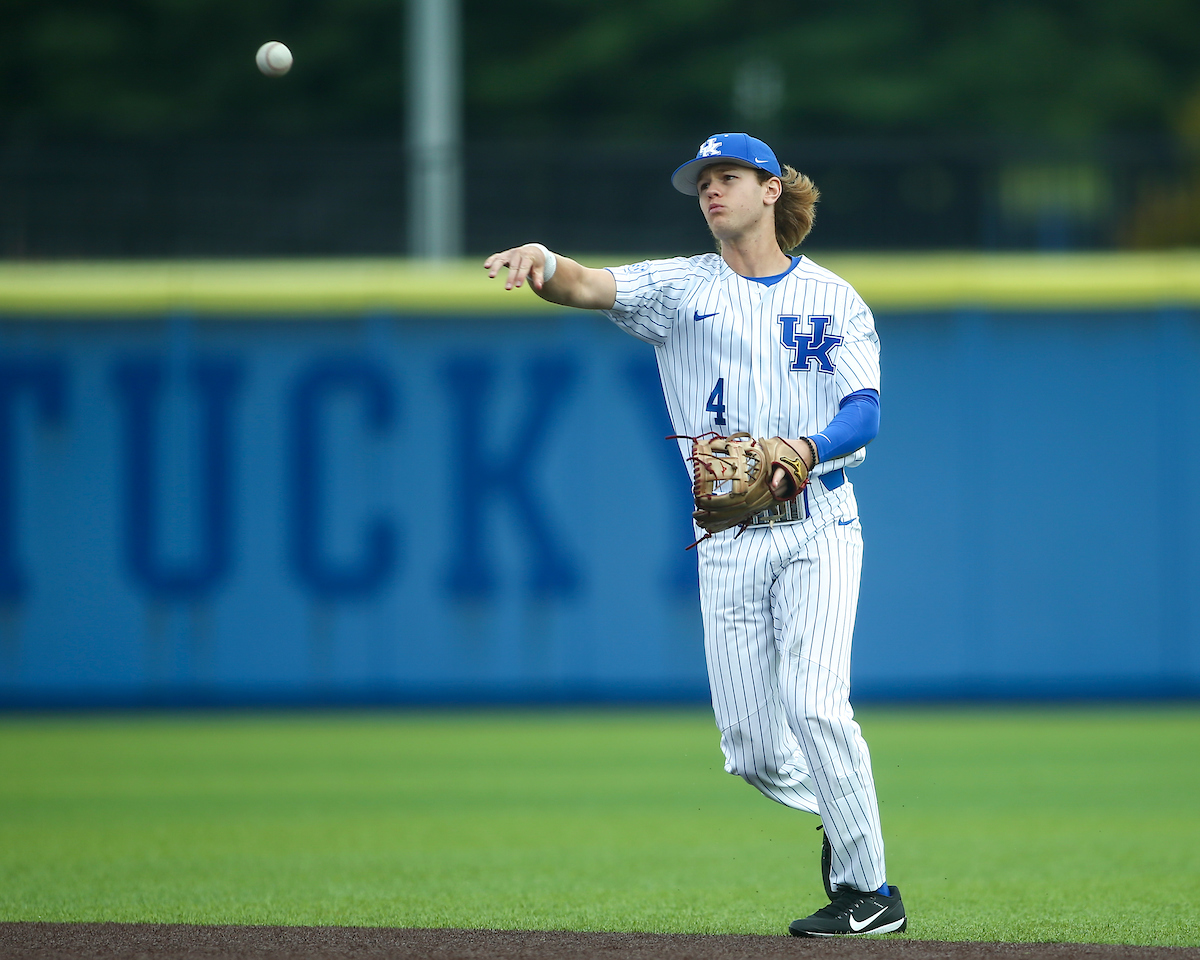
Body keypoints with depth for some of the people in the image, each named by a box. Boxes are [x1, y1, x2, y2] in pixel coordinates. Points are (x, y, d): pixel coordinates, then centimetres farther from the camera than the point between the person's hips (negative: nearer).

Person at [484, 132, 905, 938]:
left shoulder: (833, 298, 8)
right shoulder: (681, 288, 8)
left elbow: (865, 412, -3)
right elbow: (589, 287, -10)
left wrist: (804, 451, -23)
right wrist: (542, 262, -33)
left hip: (815, 525, -2)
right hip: (727, 540, 2)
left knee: (814, 702, -19)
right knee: (752, 749, -2)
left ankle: (870, 891, -10)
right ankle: (839, 811, 29)